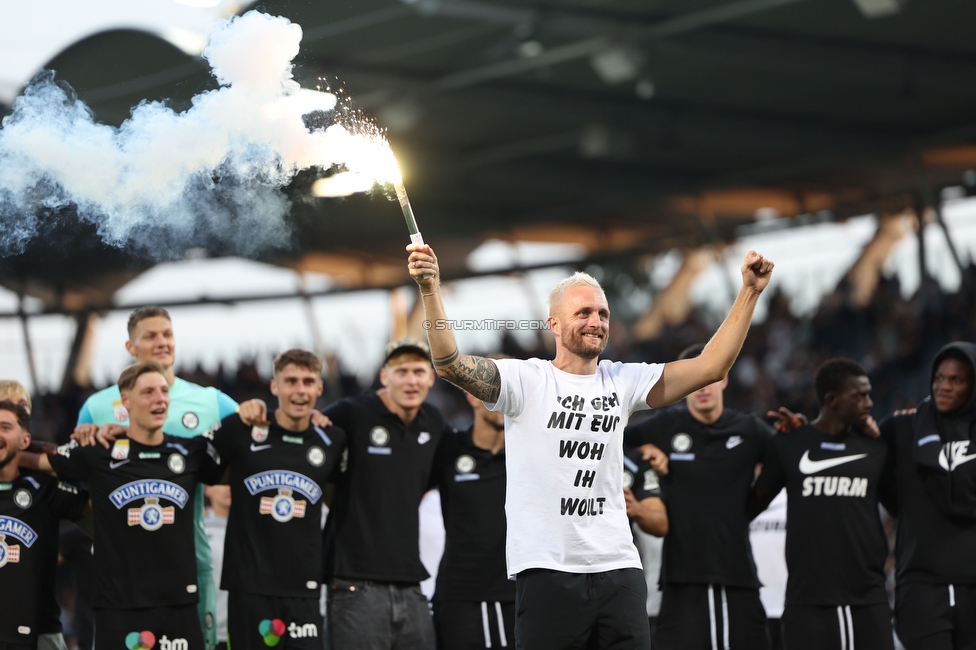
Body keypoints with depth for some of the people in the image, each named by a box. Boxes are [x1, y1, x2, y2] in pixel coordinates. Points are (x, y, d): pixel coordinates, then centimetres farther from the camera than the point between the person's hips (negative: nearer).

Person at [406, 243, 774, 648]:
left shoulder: (623, 382, 10)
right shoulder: (526, 381, -2)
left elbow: (709, 367, 8)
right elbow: (451, 366, -16)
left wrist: (749, 293, 2)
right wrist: (431, 291, -29)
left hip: (618, 566, 4)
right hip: (546, 567, -4)